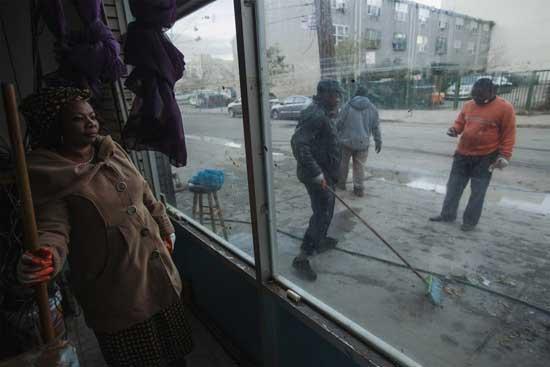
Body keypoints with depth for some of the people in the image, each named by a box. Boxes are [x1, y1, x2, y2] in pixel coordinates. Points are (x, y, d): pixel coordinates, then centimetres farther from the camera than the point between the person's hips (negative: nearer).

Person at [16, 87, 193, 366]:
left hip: (159, 271, 5)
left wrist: (166, 230, 17)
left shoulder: (112, 151, 6)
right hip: (114, 289, -5)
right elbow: (52, 228, -18)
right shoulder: (47, 175, -10)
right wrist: (47, 256, -40)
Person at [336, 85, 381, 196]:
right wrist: (378, 141, 13)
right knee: (359, 166, 8)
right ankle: (359, 188, 8)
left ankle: (341, 183, 26)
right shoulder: (372, 108, 2)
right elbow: (376, 127, 5)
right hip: (363, 142, 2)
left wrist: (336, 137, 9)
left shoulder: (348, 106, -5)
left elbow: (339, 123, -3)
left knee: (343, 163, 15)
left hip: (346, 141, -2)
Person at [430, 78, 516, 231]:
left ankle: (470, 221, 15)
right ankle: (447, 214, 21)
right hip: (463, 154, 5)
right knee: (453, 186, 9)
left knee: (478, 191, 4)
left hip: (485, 157, -5)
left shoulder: (504, 108, -9)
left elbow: (508, 134, -7)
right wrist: (455, 130, -8)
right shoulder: (468, 105, 4)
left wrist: (504, 155, -11)